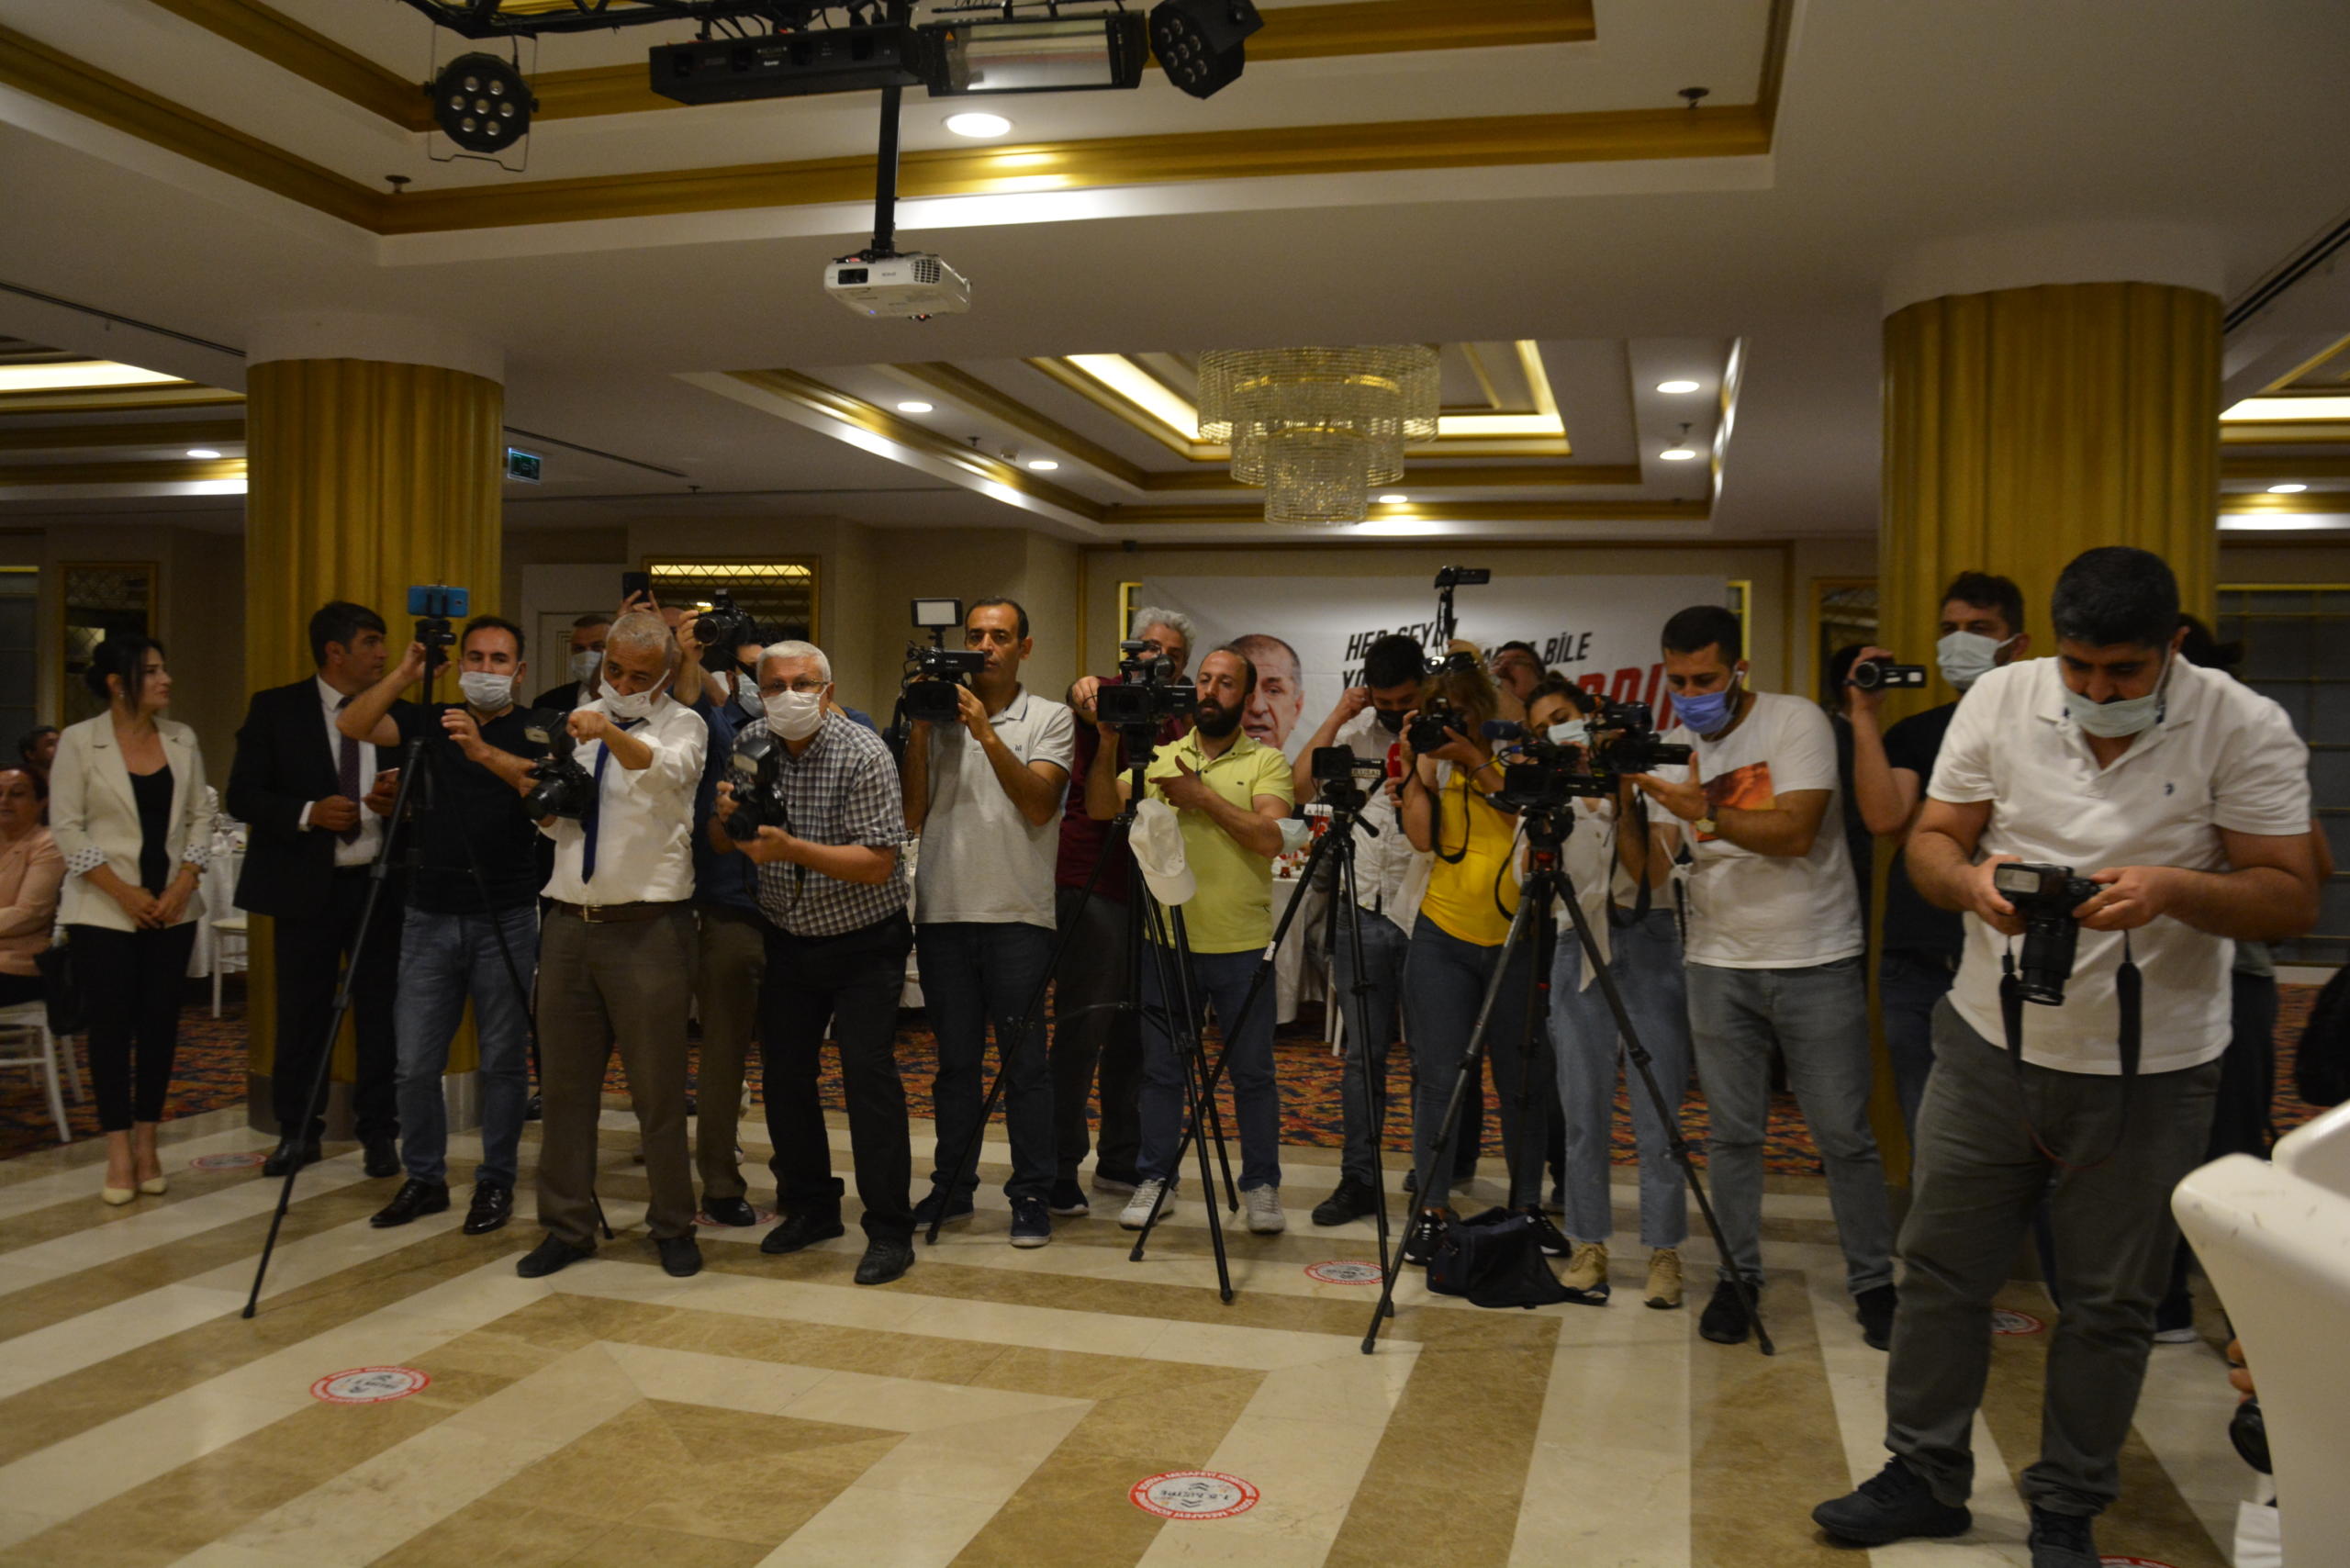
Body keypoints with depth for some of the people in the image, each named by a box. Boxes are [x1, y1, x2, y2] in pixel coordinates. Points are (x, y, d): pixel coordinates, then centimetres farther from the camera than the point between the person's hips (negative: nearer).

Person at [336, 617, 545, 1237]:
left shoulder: (532, 732, 1)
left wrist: (483, 751, -33)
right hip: (431, 913, 3)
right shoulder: (428, 721, 10)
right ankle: (424, 1179, 19)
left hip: (506, 919, -3)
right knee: (415, 1061, 5)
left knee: (503, 1061, 4)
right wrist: (406, 673, -13)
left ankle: (496, 1183, 16)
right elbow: (353, 725, -3)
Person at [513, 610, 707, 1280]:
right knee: (563, 1085, 10)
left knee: (658, 1091, 1)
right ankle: (566, 1226, 22)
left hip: (648, 929, -5)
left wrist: (613, 735, -44)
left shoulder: (681, 724, -1)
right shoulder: (579, 721, 15)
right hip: (569, 923, 5)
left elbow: (663, 770, -26)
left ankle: (673, 1227, 16)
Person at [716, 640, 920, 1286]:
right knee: (784, 1076, 9)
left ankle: (889, 1232, -4)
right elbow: (720, 846, 4)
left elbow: (878, 864, -24)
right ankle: (810, 1208, 26)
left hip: (863, 943, -5)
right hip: (788, 941, 6)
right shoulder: (752, 743, -2)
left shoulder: (863, 754, -18)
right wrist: (726, 816, -19)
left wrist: (793, 848, -34)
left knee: (869, 1074, -11)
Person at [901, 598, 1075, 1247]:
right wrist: (918, 730, -2)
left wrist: (987, 734, -15)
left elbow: (1039, 804, -10)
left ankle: (1032, 1195, 9)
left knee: (1024, 1060, 0)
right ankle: (952, 1187, 24)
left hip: (1017, 914, -3)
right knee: (955, 1059, 12)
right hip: (943, 909, 3)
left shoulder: (1050, 718, 4)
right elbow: (911, 816, 4)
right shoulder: (937, 714, 11)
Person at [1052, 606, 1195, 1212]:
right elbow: (1083, 699, -25)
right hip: (1092, 885, -6)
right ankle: (1059, 1169, 0)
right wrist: (1086, 693, -47)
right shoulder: (1107, 696, -1)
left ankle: (1119, 1161, 21)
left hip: (1150, 886, 6)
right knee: (1083, 1025, -6)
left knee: (1133, 1030, 10)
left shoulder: (1180, 723, 14)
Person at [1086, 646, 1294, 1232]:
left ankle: (1261, 1186, 19)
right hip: (1165, 939, 2)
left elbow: (1270, 838, -13)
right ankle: (1155, 1180, 22)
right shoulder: (1159, 758, 8)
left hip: (1241, 946, -2)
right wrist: (1109, 742, -14)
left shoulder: (1265, 762, 1)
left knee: (1252, 1072, 6)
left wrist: (1204, 796, -16)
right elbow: (1100, 808, -3)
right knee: (1160, 1068, 9)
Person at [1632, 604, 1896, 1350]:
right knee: (1732, 1132, 8)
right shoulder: (1672, 747, 5)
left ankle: (1874, 1282, 17)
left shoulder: (1795, 721, -8)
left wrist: (1702, 810, -27)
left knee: (1844, 1134, 3)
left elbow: (1795, 832, -20)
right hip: (1720, 963, 4)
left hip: (1817, 959, -3)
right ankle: (1738, 1277, 20)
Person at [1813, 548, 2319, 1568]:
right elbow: (1928, 843, 0)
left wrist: (2173, 889, -30)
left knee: (2110, 1306, 10)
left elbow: (2291, 899, -11)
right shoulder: (2000, 699, -3)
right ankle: (1924, 1476, 28)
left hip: (2148, 1072, -2)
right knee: (1941, 1268, 11)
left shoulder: (2244, 729, -10)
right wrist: (1971, 879, -23)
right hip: (1992, 1043, 2)